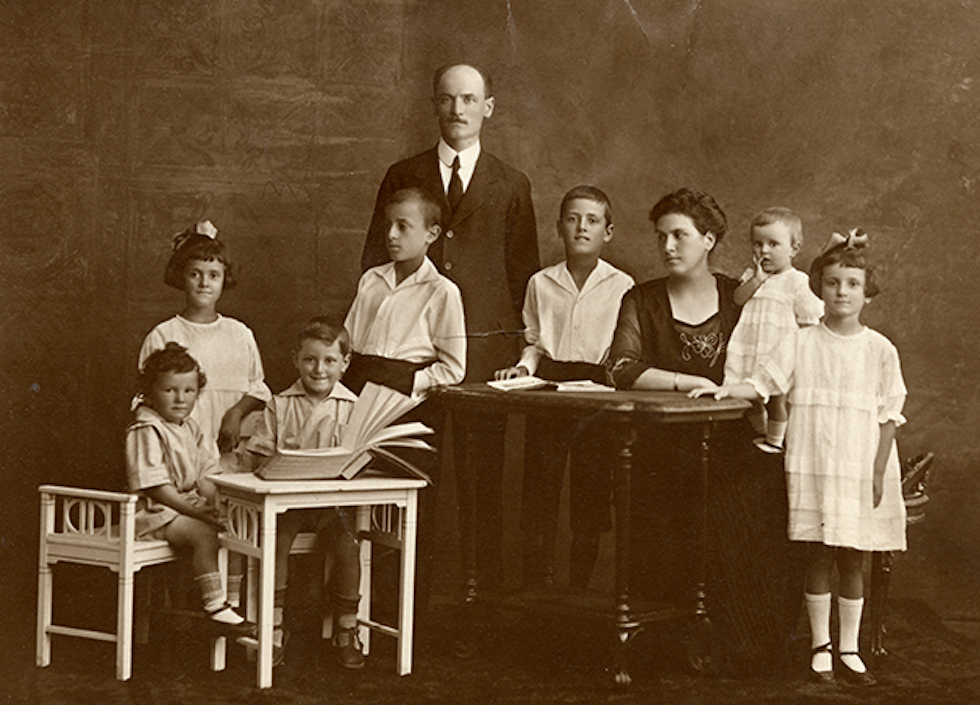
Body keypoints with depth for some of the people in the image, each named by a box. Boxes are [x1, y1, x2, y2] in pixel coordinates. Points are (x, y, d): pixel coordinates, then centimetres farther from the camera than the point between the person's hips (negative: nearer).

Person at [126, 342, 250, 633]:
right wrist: (190, 509, -22)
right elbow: (152, 484, -20)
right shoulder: (145, 432, -13)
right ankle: (215, 605, -26)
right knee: (203, 533, -29)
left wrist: (210, 503, -7)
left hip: (188, 504, 8)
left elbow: (205, 474, 12)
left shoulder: (190, 428, 13)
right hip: (155, 511, -8)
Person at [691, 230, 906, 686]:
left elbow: (889, 414, 3)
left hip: (861, 472, 0)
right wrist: (724, 391, -16)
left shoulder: (879, 350, 2)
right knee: (819, 555, 3)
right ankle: (820, 647, 14)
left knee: (852, 560, 5)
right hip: (813, 468, 0)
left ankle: (849, 650, 15)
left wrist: (879, 471, -3)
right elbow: (763, 383, 1)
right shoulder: (800, 344, 2)